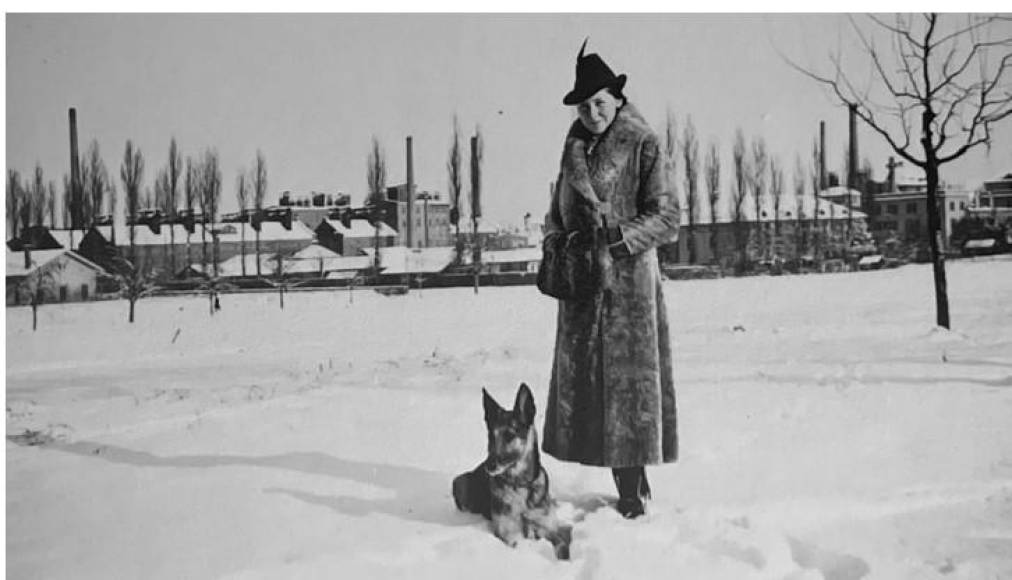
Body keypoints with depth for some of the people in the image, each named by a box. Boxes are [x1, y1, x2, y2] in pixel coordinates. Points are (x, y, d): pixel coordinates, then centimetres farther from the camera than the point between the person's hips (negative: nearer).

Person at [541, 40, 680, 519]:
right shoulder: (574, 148, 15)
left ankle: (634, 490, 3)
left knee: (628, 377, -5)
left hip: (627, 280, -6)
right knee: (582, 380, 5)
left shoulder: (642, 147, -3)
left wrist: (617, 236, -19)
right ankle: (627, 487, 14)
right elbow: (558, 213, 23)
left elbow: (667, 219, -7)